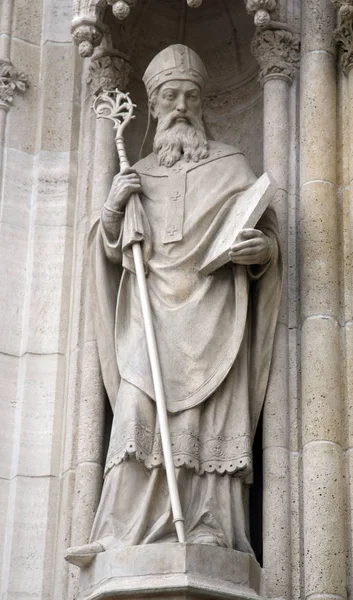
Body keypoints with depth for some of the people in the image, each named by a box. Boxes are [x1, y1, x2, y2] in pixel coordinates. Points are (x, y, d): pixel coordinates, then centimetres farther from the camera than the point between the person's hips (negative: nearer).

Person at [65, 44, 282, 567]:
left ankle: (210, 534, -17)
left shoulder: (231, 165, 14)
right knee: (138, 411, -16)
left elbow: (267, 232, 13)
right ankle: (125, 537, -22)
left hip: (211, 307, -1)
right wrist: (112, 211, -1)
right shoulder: (135, 176, 20)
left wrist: (262, 249, -10)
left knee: (211, 419, -13)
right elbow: (115, 252, 18)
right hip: (152, 308, 2)